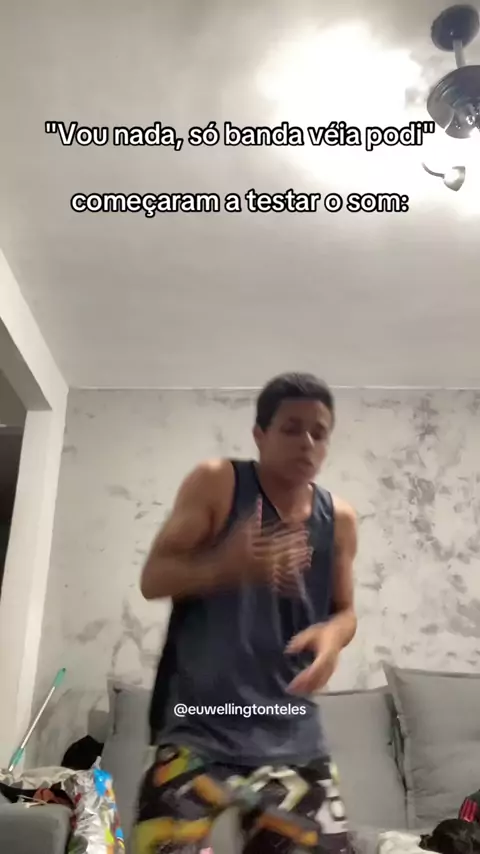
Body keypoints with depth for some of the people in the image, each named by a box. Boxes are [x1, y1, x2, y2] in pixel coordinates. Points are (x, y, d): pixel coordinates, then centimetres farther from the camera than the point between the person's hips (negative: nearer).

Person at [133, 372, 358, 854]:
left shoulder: (338, 519, 6)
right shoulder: (216, 483, -4)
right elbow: (153, 578, -7)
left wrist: (333, 634, -10)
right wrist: (223, 565, -29)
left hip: (292, 732, 4)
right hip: (202, 724, -3)